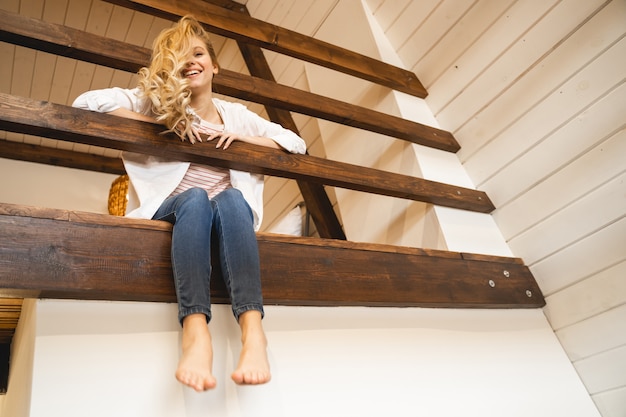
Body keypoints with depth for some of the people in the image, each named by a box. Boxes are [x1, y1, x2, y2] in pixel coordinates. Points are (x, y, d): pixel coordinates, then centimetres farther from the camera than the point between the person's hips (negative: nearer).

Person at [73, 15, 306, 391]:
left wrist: (240, 136, -2)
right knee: (196, 198, -34)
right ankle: (196, 330, -49)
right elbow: (87, 102, -3)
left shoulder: (236, 114, 17)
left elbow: (296, 144, 13)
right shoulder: (157, 99, 12)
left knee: (231, 198, -33)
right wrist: (164, 121, -10)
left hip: (228, 215, 1)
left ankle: (252, 328, -48)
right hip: (174, 210, -1)